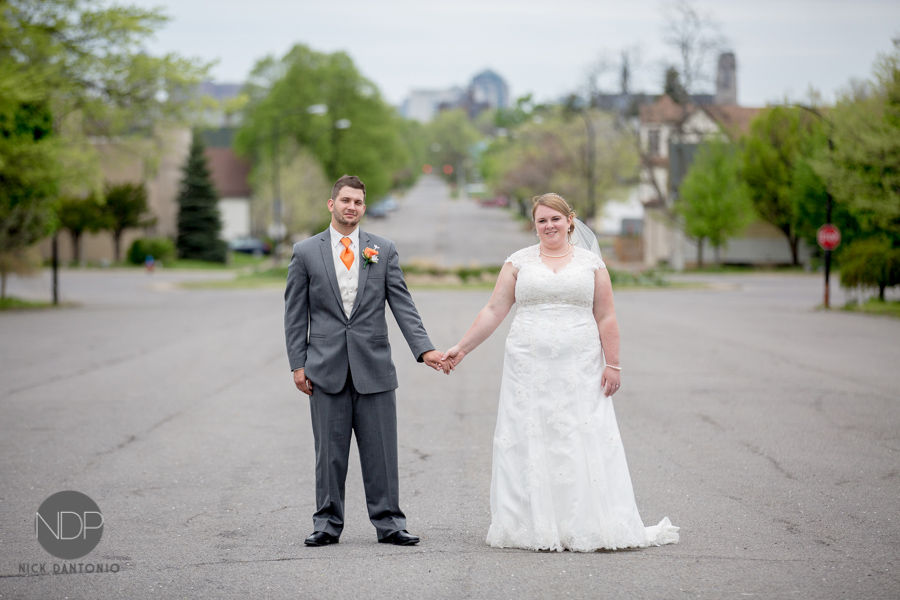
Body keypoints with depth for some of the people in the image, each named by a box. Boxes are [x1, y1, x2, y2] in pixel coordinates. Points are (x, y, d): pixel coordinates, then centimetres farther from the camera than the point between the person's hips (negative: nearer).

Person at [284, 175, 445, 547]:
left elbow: (402, 305, 4)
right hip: (326, 369, -1)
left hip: (373, 366, 1)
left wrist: (424, 348, -8)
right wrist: (298, 364, -1)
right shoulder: (306, 252, 5)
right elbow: (295, 313, 6)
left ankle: (388, 523, 8)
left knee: (381, 450, 2)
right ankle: (328, 524, 12)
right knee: (330, 451, 4)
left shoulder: (384, 250, 8)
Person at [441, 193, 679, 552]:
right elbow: (493, 312, 7)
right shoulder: (519, 262, 8)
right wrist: (462, 348, 1)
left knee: (583, 445, -4)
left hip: (579, 370, -1)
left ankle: (586, 527, 2)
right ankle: (536, 528, 3)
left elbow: (606, 319, 5)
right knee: (530, 444, -2)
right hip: (529, 370, 1)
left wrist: (612, 364, -3)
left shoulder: (591, 263, 7)